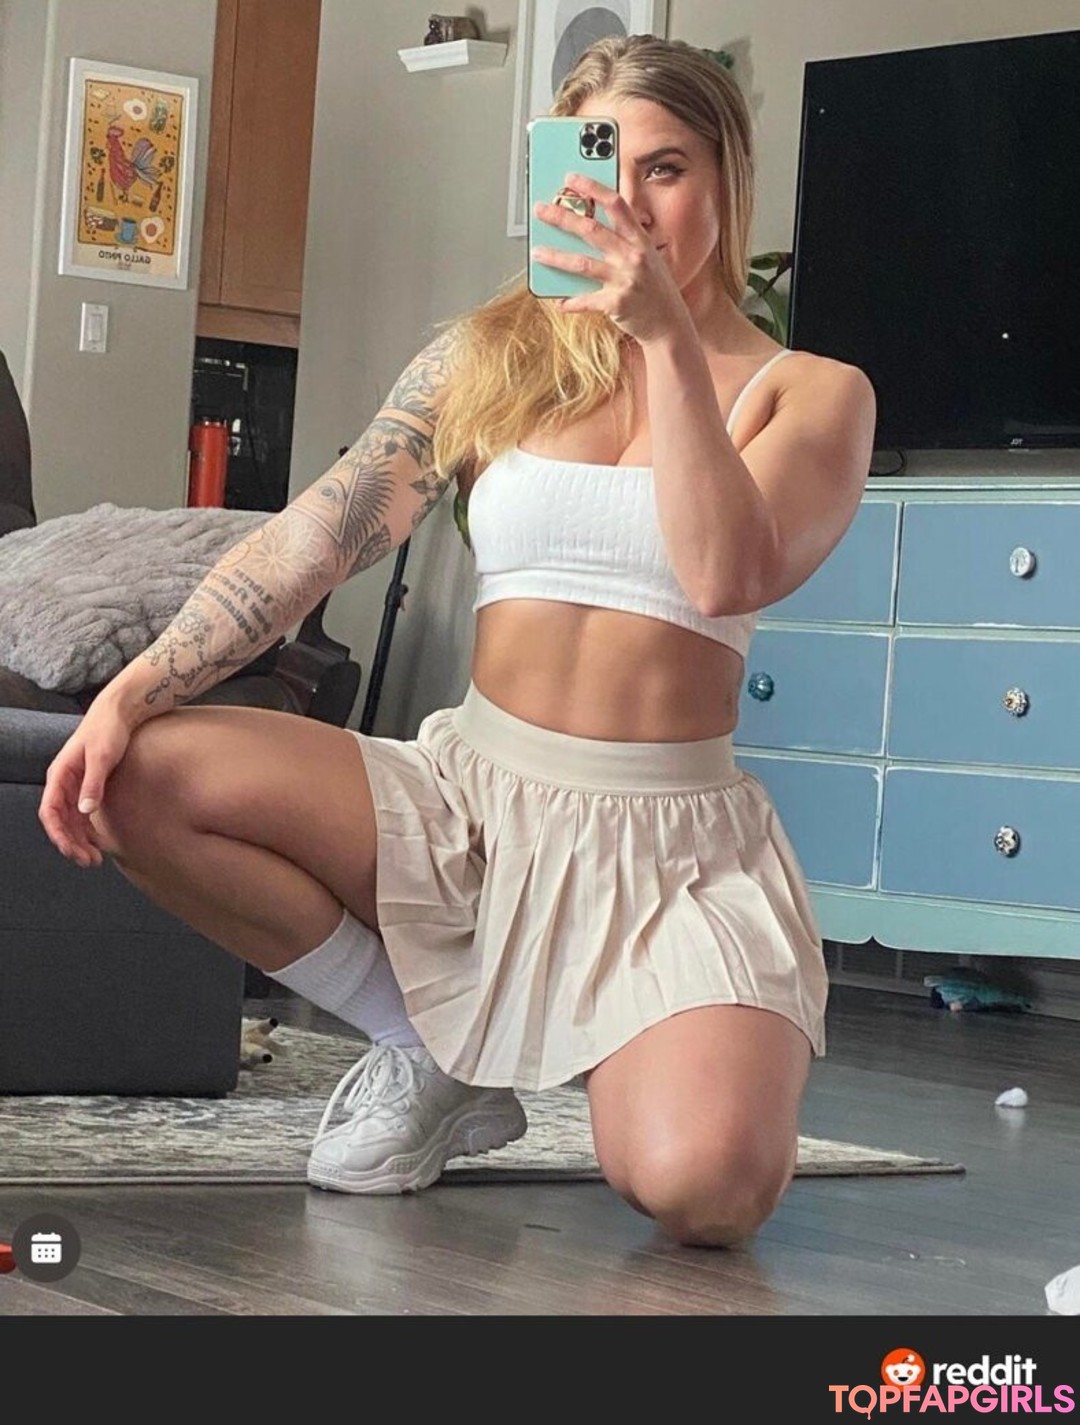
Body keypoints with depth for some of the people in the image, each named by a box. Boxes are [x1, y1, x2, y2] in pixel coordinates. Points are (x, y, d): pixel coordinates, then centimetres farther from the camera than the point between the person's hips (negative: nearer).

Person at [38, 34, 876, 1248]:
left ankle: (622, 1058, 9)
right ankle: (433, 1053, -1)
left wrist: (667, 337, -21)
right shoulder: (491, 354, 8)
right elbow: (318, 536, -3)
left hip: (675, 840, -3)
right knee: (146, 775, -21)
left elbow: (727, 576, -17)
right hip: (470, 795, 3)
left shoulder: (809, 393, 3)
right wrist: (130, 692, -16)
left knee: (703, 1186, -32)